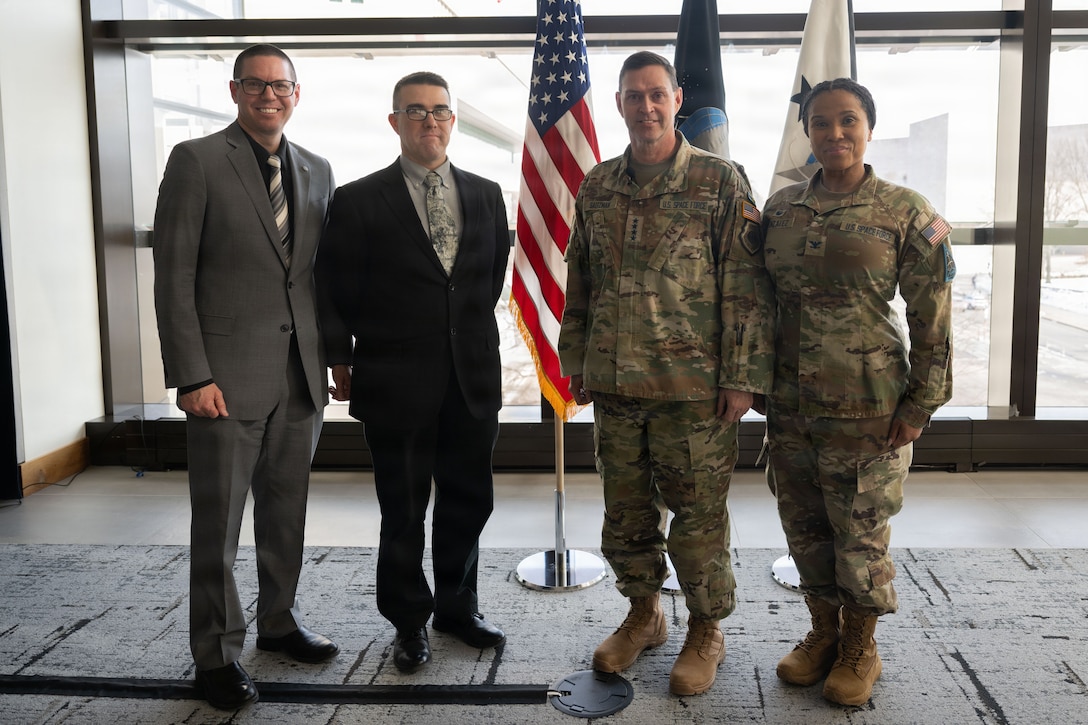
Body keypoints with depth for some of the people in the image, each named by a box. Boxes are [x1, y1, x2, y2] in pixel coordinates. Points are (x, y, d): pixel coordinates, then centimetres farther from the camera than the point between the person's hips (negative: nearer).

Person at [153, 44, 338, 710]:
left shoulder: (317, 171, 12)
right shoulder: (197, 161, -4)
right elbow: (174, 276, -8)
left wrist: (337, 355, 9)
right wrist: (191, 376, -14)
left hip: (302, 374, 5)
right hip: (228, 374, -5)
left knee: (287, 511, 16)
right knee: (219, 523, 5)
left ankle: (280, 620, 34)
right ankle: (218, 651, 21)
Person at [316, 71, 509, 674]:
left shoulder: (487, 195, 8)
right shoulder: (358, 202, -4)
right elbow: (336, 293, -1)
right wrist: (342, 362, 1)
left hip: (473, 379, 4)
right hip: (396, 385, -3)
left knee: (467, 501, 14)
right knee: (403, 510, 8)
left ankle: (457, 605, 34)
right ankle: (409, 622, 27)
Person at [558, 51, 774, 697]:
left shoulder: (722, 181, -5)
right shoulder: (597, 188, 9)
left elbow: (748, 288, -7)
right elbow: (580, 285, 16)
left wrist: (742, 376, -12)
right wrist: (576, 362, 13)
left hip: (693, 386, -4)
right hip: (613, 382, 5)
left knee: (699, 513, 5)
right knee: (626, 510, 14)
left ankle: (706, 632, 25)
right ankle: (644, 614, 35)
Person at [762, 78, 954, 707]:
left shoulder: (907, 213, -6)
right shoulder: (780, 207, 6)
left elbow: (933, 319, -5)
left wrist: (921, 403, -8)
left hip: (866, 409, -4)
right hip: (790, 405, 4)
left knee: (860, 533, 7)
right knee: (805, 528, 14)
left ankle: (860, 647, 28)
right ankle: (823, 631, 34)